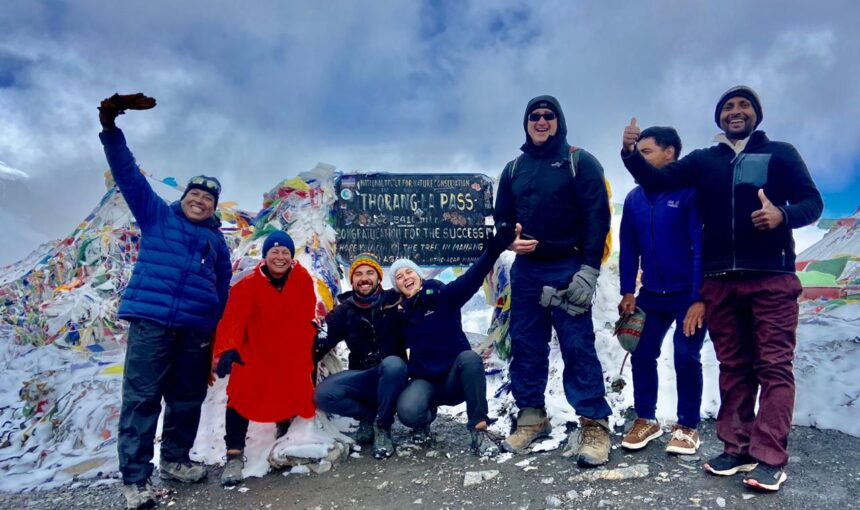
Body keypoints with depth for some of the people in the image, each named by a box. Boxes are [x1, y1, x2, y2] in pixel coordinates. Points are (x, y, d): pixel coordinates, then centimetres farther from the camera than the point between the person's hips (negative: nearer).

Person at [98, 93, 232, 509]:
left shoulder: (217, 241, 16)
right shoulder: (156, 215, 9)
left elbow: (223, 291, 16)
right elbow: (128, 174, 0)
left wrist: (216, 331, 10)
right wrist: (110, 127, -11)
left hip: (197, 330, 4)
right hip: (151, 320, -4)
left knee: (187, 399, 11)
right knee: (142, 398, -5)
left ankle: (175, 459, 29)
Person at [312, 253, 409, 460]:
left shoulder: (394, 300, -4)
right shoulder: (344, 311, 2)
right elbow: (320, 345, -4)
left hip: (392, 373, -3)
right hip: (361, 377, 3)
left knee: (392, 364, -39)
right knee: (323, 394, -24)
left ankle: (382, 426, -15)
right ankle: (369, 415, 4)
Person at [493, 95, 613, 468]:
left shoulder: (580, 163, 0)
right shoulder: (513, 169, 15)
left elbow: (597, 218, -8)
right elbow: (501, 218, 19)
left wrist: (588, 269, -17)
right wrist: (511, 239, -5)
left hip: (568, 270, -5)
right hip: (526, 270, 5)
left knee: (578, 346, -6)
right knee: (525, 345, 6)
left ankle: (594, 425, 0)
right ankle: (531, 417, 18)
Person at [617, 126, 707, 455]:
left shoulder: (690, 192, -11)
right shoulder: (634, 198, 4)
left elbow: (702, 245, -14)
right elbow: (629, 249, 8)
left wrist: (699, 298, -19)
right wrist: (628, 292, 2)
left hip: (688, 294, -4)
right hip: (651, 294, 5)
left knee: (686, 357, -4)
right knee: (642, 355, 4)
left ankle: (687, 427, 14)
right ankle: (646, 420, 20)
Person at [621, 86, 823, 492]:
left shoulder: (780, 153, 8)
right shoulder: (703, 160, 15)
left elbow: (812, 202, 2)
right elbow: (657, 179, 3)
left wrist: (782, 215, -20)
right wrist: (630, 153, -15)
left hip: (772, 278, -2)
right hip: (720, 280, 3)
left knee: (773, 366, -5)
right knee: (733, 367, 7)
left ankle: (769, 458, -1)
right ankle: (737, 448, 14)